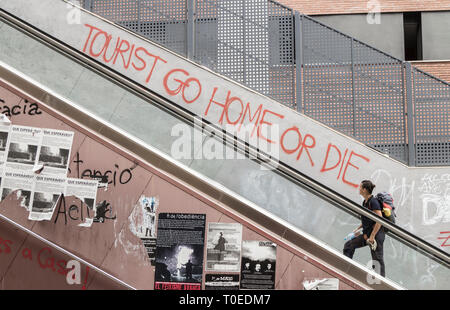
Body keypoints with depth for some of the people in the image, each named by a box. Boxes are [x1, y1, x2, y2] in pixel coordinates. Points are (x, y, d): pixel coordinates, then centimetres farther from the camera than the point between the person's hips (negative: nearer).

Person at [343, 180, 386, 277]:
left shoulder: (373, 202, -17)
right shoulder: (365, 202, 11)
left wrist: (372, 236, -22)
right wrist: (358, 229, 16)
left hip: (376, 234, -10)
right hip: (367, 233, 10)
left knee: (377, 259, -2)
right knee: (349, 245, 11)